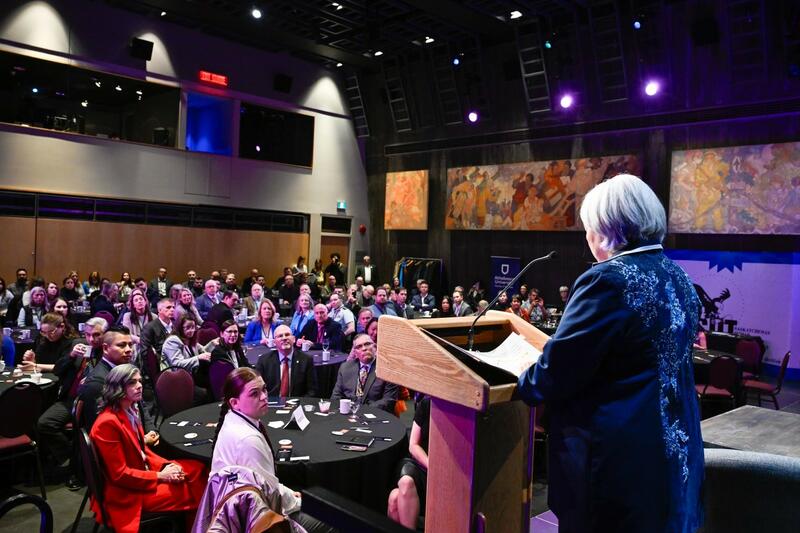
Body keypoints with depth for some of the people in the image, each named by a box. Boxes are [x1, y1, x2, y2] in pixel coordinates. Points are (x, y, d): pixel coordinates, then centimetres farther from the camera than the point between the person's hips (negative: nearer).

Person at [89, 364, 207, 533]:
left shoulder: (130, 411, 5)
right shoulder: (107, 423, -24)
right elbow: (119, 474, -22)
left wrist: (167, 465, -4)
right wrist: (159, 476, -17)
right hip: (127, 492, -9)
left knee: (198, 468, 1)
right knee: (192, 492, -13)